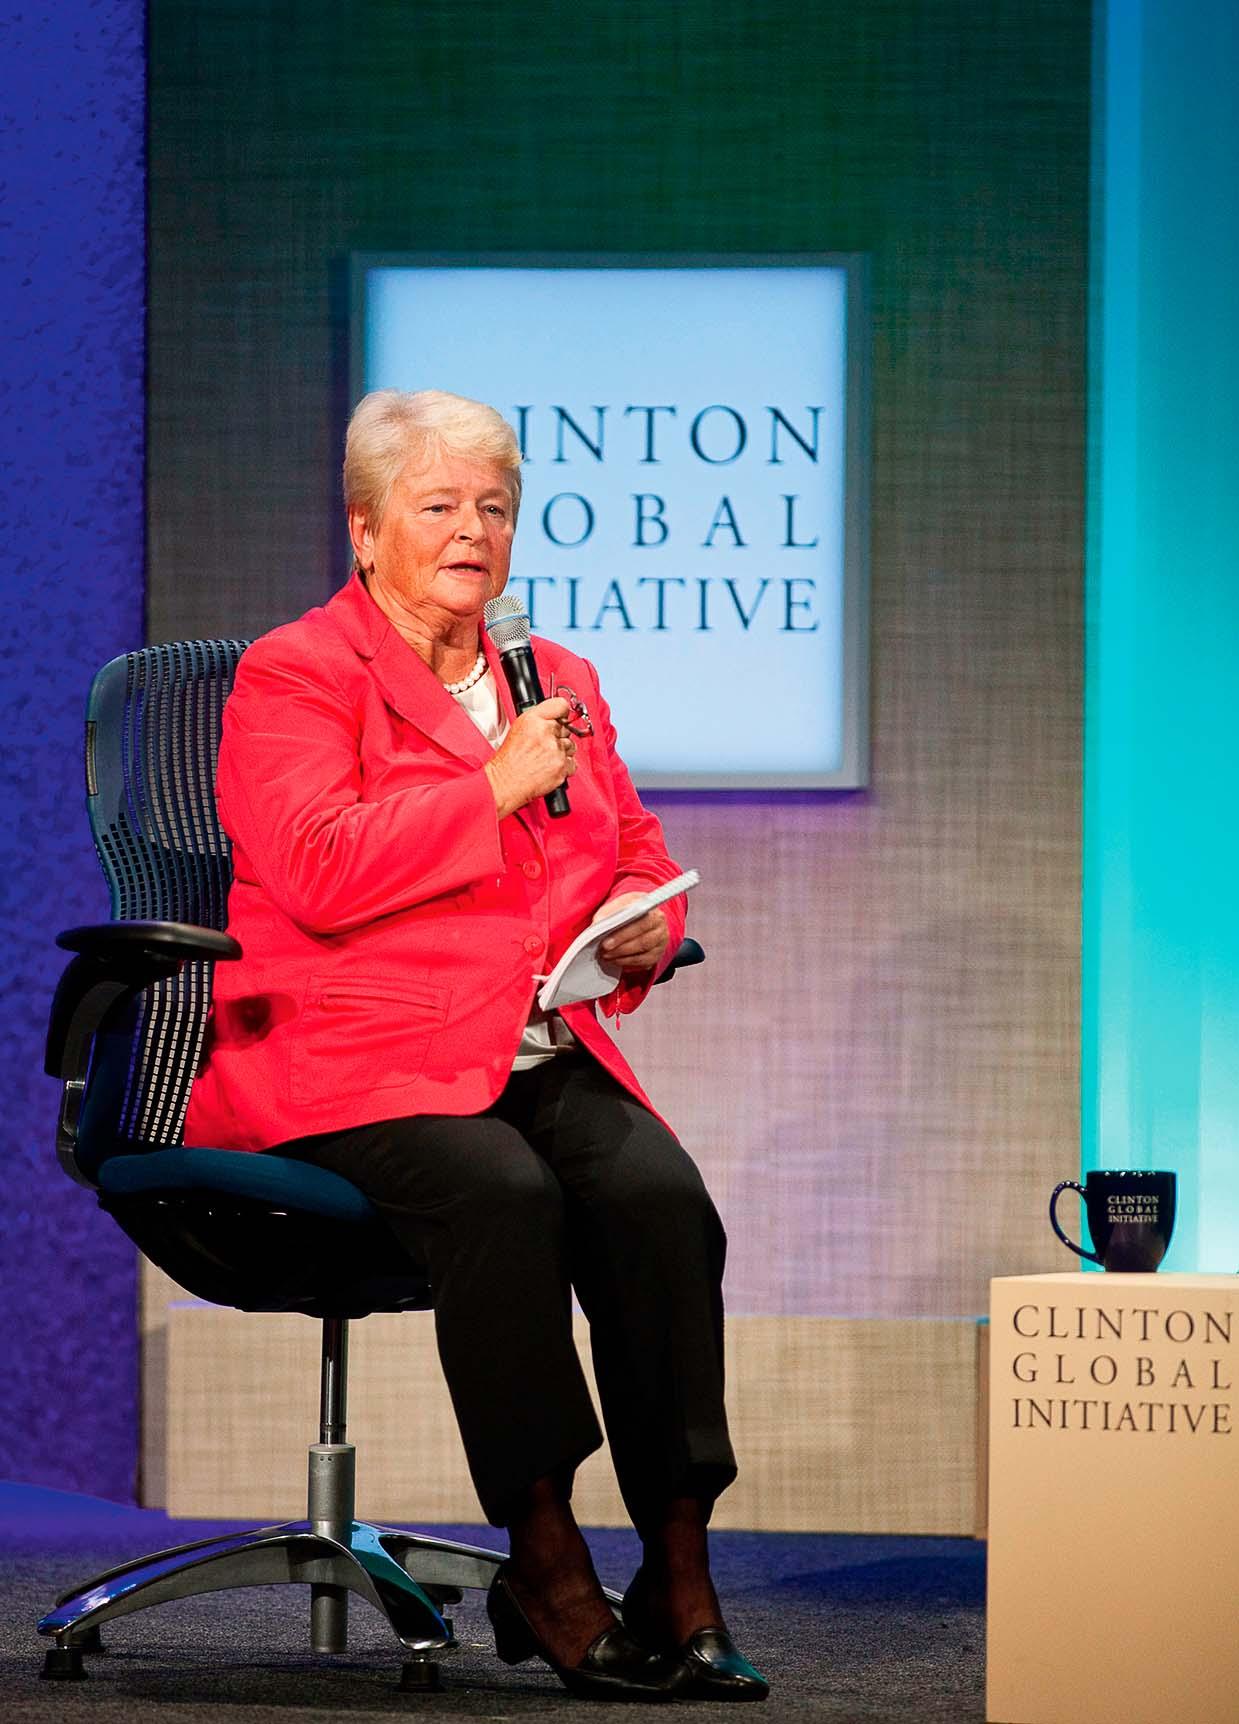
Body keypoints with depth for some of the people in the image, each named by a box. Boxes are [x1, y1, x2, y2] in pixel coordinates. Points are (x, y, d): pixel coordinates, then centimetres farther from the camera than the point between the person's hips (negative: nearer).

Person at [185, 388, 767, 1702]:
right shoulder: (294, 676, 1)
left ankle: (680, 1578, -24)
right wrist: (494, 787, -14)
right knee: (502, 1191, -35)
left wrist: (648, 927, 7)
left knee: (659, 1188, -26)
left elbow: (639, 857, 31)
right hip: (349, 1057, -5)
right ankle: (544, 1565, -25)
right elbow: (319, 871, -14)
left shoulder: (559, 681, 21)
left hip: (543, 1052, 5)